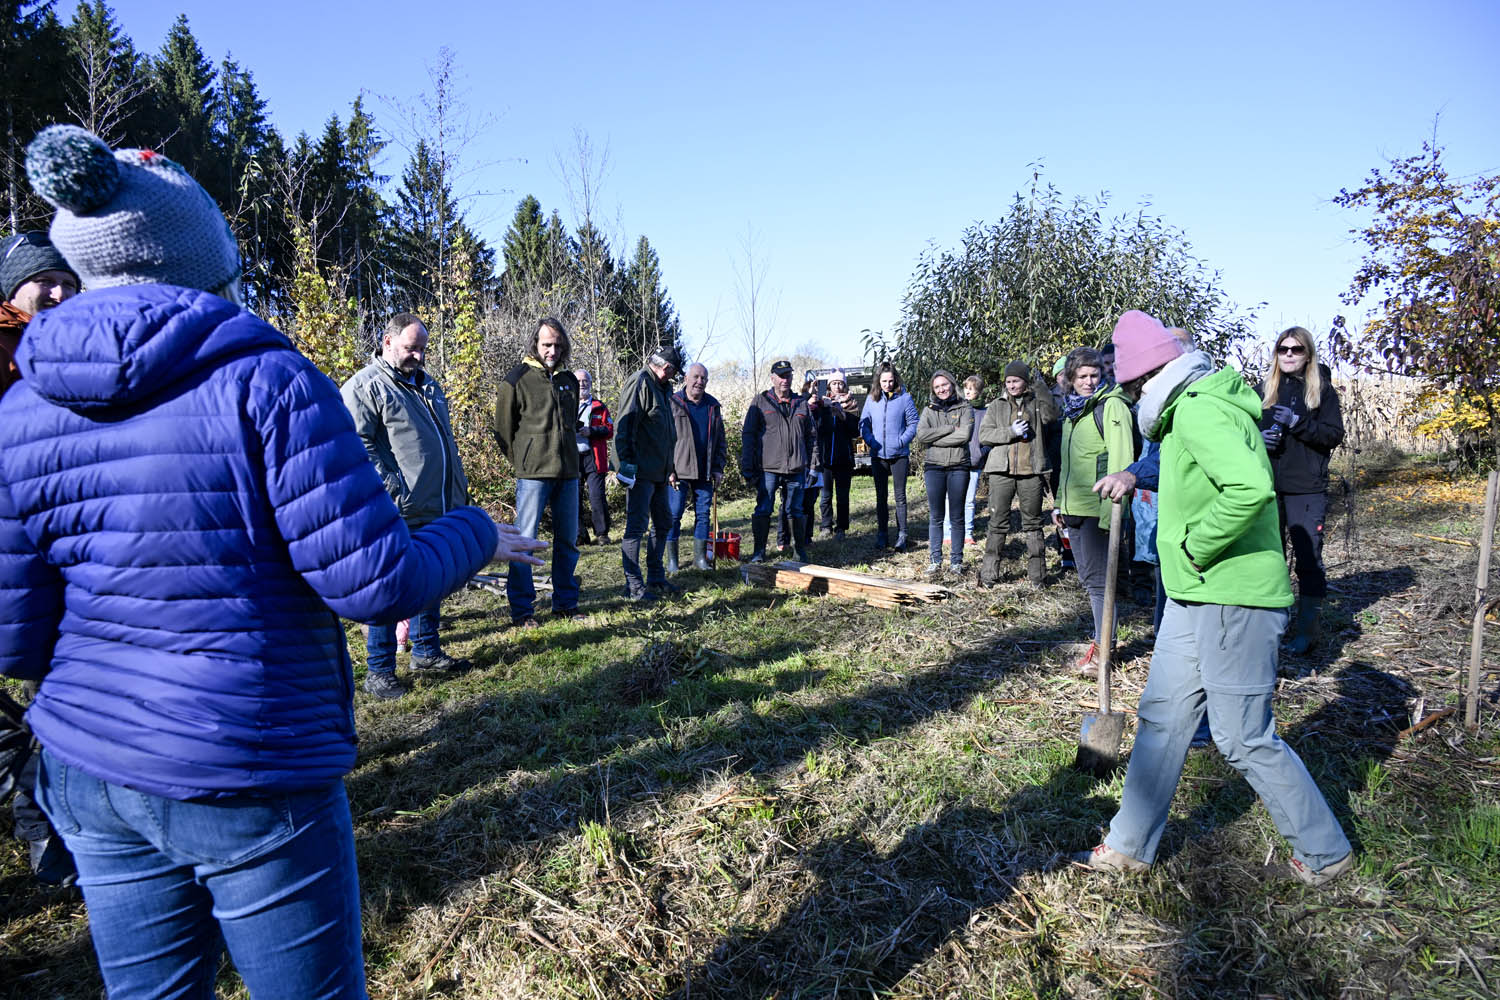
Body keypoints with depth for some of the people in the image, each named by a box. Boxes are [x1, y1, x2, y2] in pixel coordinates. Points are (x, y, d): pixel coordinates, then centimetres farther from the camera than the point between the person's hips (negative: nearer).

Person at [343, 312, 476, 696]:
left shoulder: (426, 383, 18)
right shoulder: (364, 386, -9)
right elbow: (359, 448, -17)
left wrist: (459, 490, 21)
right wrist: (395, 493, -20)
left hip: (438, 510, 8)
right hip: (398, 516, -8)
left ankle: (427, 652, 32)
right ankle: (378, 672, 9)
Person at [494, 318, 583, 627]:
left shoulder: (569, 380, 14)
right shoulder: (517, 379, -3)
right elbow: (503, 429, 0)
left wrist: (567, 456, 16)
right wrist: (523, 462, 2)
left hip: (568, 473, 6)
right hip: (533, 474, -6)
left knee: (568, 540, 11)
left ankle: (565, 602, 22)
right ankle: (522, 609, 6)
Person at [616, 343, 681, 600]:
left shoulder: (663, 388, 20)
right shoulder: (640, 382, -9)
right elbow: (625, 423, -18)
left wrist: (671, 469, 26)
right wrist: (627, 460, -24)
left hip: (659, 471, 10)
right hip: (641, 470, -10)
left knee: (663, 522, 15)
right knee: (637, 525, -7)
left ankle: (656, 576, 25)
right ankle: (634, 585, -4)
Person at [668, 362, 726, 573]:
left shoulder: (713, 406, 12)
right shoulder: (673, 403, -1)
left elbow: (720, 440, 17)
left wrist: (718, 468, 10)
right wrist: (668, 470, -10)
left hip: (705, 472, 4)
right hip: (679, 470, -4)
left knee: (703, 514, 8)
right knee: (674, 514, -2)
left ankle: (700, 557, 17)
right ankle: (671, 560, 6)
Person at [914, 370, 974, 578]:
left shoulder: (965, 408, 7)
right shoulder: (929, 410, 11)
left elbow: (964, 435, -10)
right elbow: (921, 435, -6)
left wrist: (936, 439, -7)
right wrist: (950, 429, -8)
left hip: (959, 467, -1)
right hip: (934, 467, 1)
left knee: (957, 517, 3)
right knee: (935, 517, 2)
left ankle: (957, 561, 10)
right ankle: (935, 561, 7)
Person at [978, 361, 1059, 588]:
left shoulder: (1037, 403, 10)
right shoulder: (996, 406, 13)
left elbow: (1051, 417, -12)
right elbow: (984, 435, 4)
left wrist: (1041, 388, -13)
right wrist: (1011, 432, -9)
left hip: (1032, 471, 0)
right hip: (1002, 471, 1)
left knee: (1033, 523, 6)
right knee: (998, 523, 1)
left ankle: (1037, 574, 14)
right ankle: (989, 574, 7)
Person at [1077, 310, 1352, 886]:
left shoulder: (1200, 411, -19)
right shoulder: (1191, 410, 14)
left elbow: (1251, 487, -34)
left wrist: (1197, 546, -22)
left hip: (1234, 596, -11)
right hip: (1195, 595, 11)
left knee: (1244, 737, 1)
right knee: (1162, 714, 14)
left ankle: (1325, 854, 23)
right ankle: (1129, 847, 25)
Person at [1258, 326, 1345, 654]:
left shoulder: (1322, 389, 3)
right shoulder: (1264, 389, 11)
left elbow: (1335, 434, -4)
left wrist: (1298, 423, -17)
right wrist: (1258, 438, -8)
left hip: (1307, 488, -3)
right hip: (1268, 484, 3)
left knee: (1308, 556, -4)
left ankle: (1307, 627, 4)